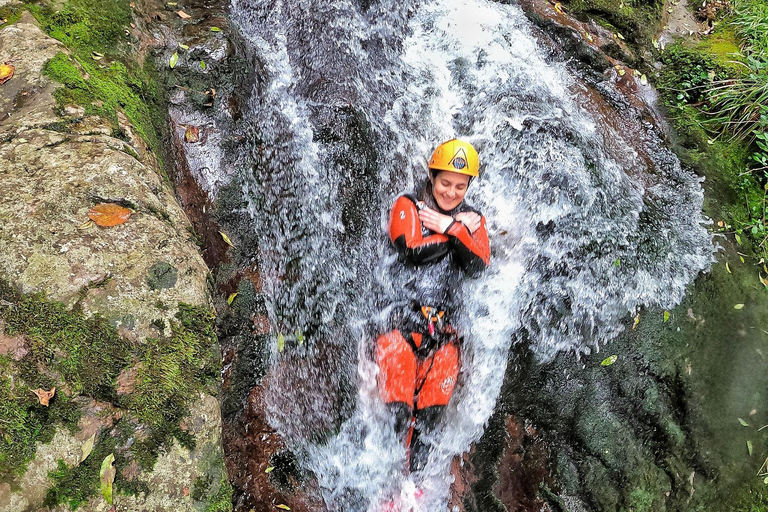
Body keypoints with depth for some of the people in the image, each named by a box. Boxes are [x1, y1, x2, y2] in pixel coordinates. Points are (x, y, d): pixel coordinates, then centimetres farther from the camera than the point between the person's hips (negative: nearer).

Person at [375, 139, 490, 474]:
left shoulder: (472, 219, 17)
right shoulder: (408, 206, 6)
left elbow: (478, 265, 2)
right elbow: (413, 250, -12)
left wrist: (451, 228, -9)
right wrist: (459, 228, -4)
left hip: (442, 317, 3)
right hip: (400, 309, -3)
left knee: (442, 378, -9)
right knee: (398, 371, -18)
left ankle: (414, 471, -1)